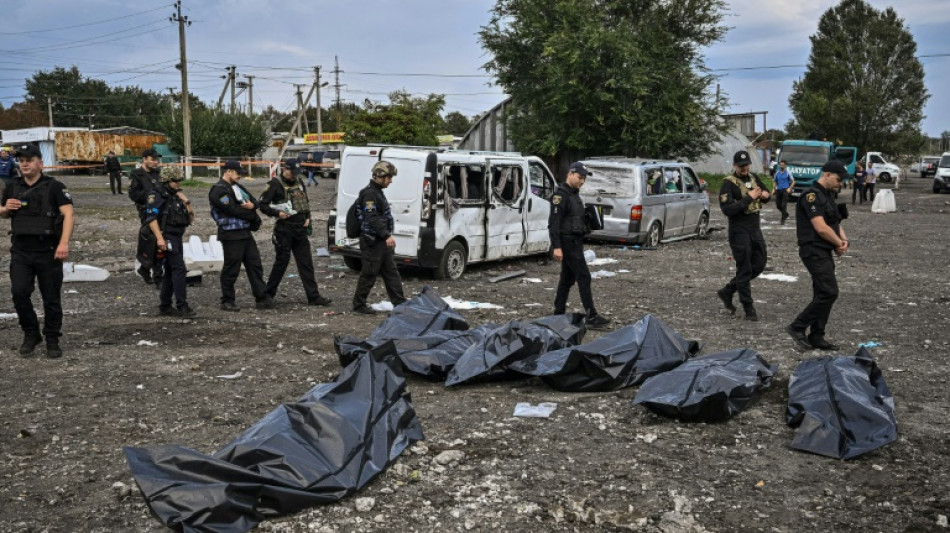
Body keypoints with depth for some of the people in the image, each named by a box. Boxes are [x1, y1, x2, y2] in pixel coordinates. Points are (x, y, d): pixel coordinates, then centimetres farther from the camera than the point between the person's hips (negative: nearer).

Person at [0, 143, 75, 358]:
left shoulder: (54, 187, -5)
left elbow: (68, 214, -15)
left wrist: (64, 243, -28)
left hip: (48, 251, -4)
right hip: (21, 251, 4)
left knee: (51, 298, 3)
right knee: (19, 293, -6)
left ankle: (52, 340, 17)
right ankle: (31, 334, 15)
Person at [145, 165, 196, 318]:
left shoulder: (177, 196, 17)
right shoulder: (157, 196, -6)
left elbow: (191, 219, 18)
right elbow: (151, 218, -17)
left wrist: (187, 203, 3)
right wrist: (159, 238, -25)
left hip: (177, 239, 9)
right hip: (167, 238, -9)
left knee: (170, 273, 12)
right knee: (179, 269, -16)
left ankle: (165, 307, 19)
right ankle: (182, 306, -17)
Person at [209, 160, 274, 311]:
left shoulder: (237, 186, 17)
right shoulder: (218, 191, -11)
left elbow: (254, 201, 13)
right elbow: (234, 210, -19)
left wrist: (252, 205, -12)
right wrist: (253, 216, -6)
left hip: (246, 233, 9)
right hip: (231, 235, -9)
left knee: (255, 265, 7)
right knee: (231, 269, -1)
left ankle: (262, 298, 11)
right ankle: (227, 302, 10)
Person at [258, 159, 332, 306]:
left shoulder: (299, 183, 14)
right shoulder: (275, 184, -6)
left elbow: (306, 202, 25)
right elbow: (263, 205, -6)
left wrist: (307, 218, 10)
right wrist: (277, 213, -20)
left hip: (300, 229, 6)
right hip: (284, 229, -6)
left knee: (306, 263, 4)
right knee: (281, 262, 1)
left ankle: (313, 297, 5)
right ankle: (268, 293, 17)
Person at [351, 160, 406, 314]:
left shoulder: (378, 192, 17)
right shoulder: (369, 193, -16)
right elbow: (372, 219, -25)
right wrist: (387, 236, -29)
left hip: (382, 241, 11)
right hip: (372, 242, -11)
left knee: (391, 273, 11)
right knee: (369, 274, -2)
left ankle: (400, 303, 16)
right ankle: (359, 304, 9)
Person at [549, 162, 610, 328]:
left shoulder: (574, 194, 17)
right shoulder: (560, 194, -14)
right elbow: (554, 222, -20)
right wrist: (556, 247, -25)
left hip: (575, 242, 10)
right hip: (567, 242, -10)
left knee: (567, 277, 11)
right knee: (584, 277, -11)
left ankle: (558, 313, 17)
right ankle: (591, 317, -10)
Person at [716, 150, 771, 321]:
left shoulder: (753, 178, 9)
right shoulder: (728, 183, -12)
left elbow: (766, 194, 21)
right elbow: (727, 209, -22)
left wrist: (765, 195, -4)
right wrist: (749, 198, -24)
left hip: (755, 228, 8)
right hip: (739, 231, -8)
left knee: (759, 264, 12)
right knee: (744, 269, -2)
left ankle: (727, 291, 23)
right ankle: (748, 308, 7)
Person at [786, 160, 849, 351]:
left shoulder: (828, 195, 18)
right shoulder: (812, 195, -14)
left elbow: (836, 222, 21)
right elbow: (821, 228, -21)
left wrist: (843, 239, 0)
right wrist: (839, 243, -7)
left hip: (824, 252, 10)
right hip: (814, 251, -10)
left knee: (822, 294, 10)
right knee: (829, 292, -14)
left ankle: (816, 337, 15)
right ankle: (797, 327, -6)